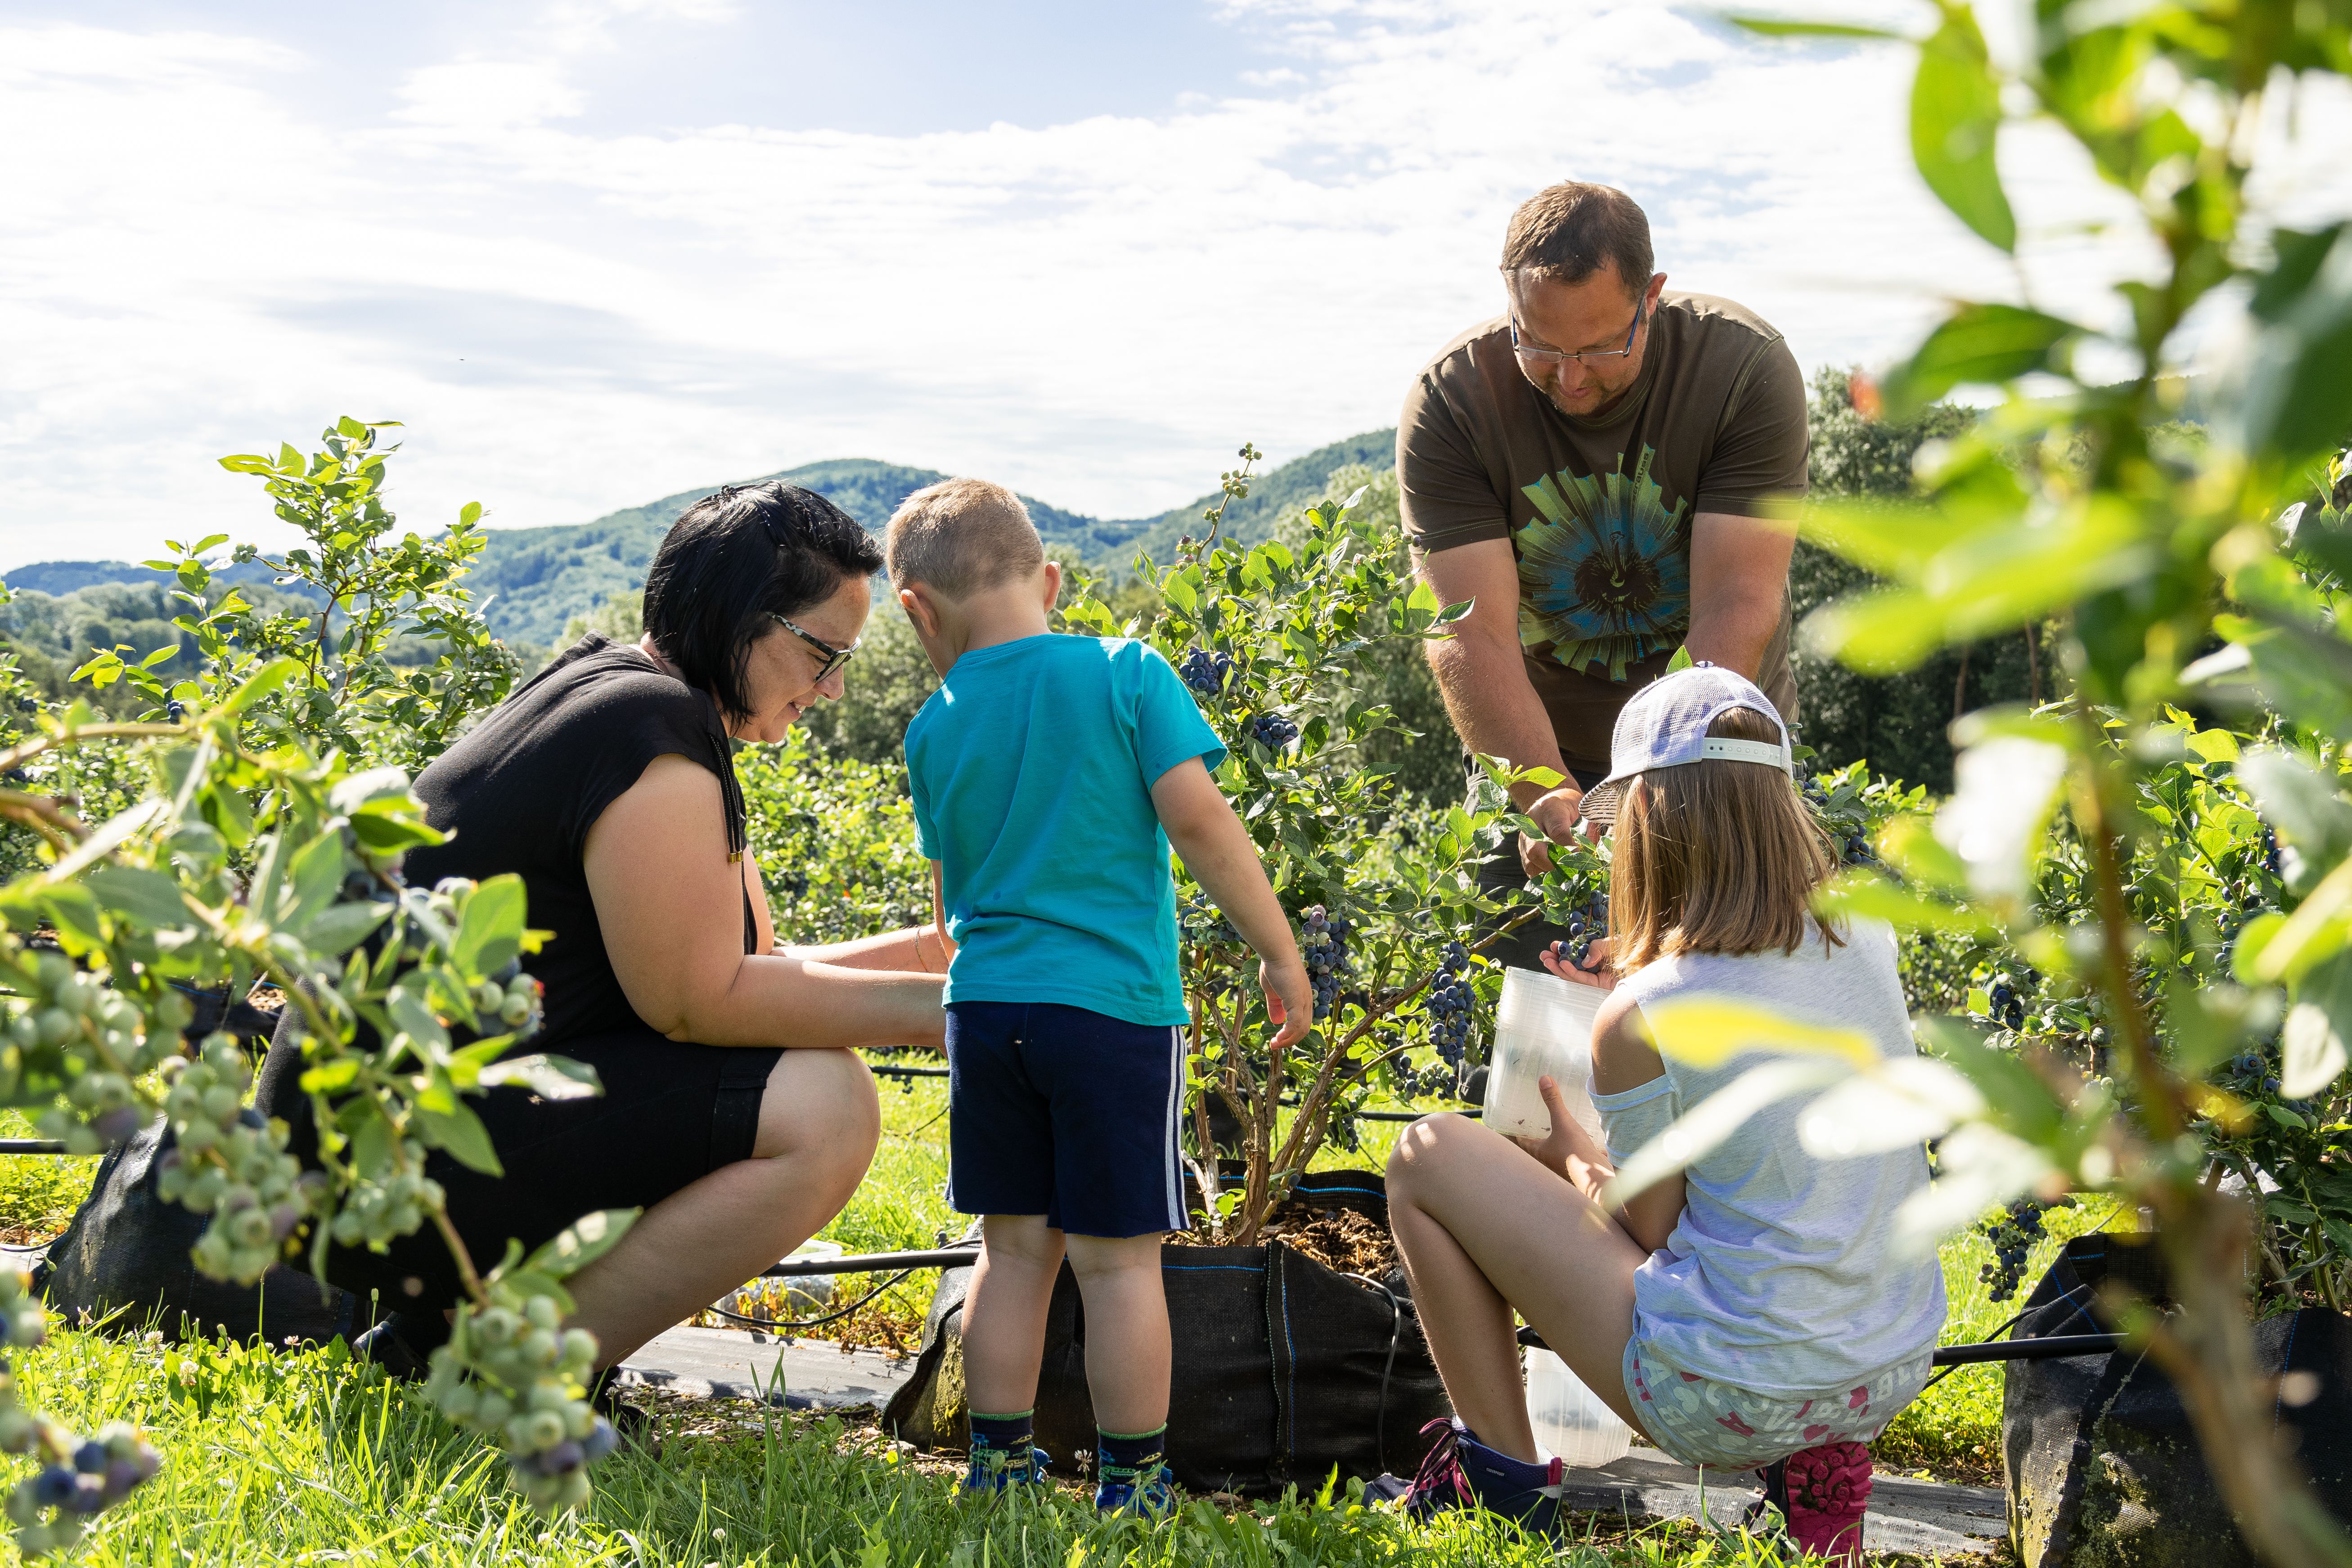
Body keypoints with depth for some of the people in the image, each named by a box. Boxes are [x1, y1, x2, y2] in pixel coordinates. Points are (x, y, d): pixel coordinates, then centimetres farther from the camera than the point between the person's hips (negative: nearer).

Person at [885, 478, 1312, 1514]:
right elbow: (1197, 817, -11)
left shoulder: (935, 732, 6)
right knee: (1118, 1259, 3)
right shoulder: (1129, 674, -3)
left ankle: (1000, 1468, 19)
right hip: (1113, 1005, -3)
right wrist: (1279, 952, -4)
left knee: (1014, 1246, 13)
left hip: (985, 1005, 3)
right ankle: (1130, 1488, 10)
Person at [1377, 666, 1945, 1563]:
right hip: (1896, 1375, 6)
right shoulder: (1864, 936, -2)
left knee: (1427, 1156, 5)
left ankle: (1503, 1479, 13)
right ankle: (1819, 1464, 18)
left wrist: (1572, 1156, 12)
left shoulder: (1640, 1019, -18)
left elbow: (1649, 1231, -6)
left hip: (1731, 1399, -6)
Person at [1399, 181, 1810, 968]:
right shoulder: (1449, 401, -19)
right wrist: (1550, 798, -39)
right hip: (1536, 753, 0)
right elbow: (1471, 638, -25)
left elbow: (1737, 607, -25)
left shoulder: (1744, 367, -20)